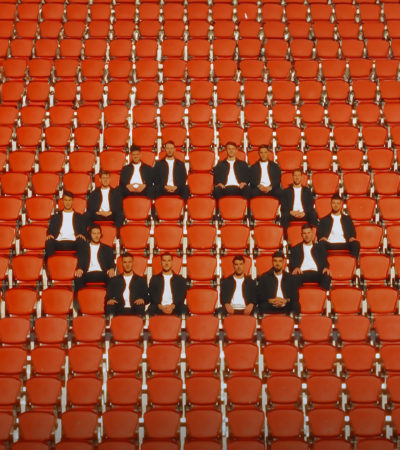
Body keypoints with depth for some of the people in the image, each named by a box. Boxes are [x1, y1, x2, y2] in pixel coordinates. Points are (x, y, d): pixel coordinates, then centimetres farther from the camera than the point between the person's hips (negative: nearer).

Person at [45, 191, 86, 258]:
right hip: (58, 244, 1)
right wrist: (49, 235, -7)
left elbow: (84, 232, 15)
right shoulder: (55, 217, 27)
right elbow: (50, 231, 18)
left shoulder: (80, 217, 25)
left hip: (73, 243, -1)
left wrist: (81, 235, -9)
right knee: (49, 242, -33)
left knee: (81, 241, -35)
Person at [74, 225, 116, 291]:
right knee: (78, 278, -35)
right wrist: (79, 269, -13)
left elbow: (111, 263, 13)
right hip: (88, 274, 0)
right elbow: (80, 262, 12)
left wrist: (112, 269, -12)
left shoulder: (107, 249, 26)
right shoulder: (83, 248, 24)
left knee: (112, 278, -35)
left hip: (102, 274, 0)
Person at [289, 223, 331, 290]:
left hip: (316, 273, 1)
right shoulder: (295, 249, 25)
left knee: (327, 275, -34)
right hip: (302, 274, 0)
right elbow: (291, 264, 14)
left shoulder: (320, 248, 27)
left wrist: (325, 267, -8)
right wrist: (295, 268, -11)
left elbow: (324, 262, 17)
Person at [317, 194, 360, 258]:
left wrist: (352, 238, -6)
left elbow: (352, 233, 18)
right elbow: (319, 233, 12)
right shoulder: (324, 220, 22)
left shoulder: (347, 219, 26)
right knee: (321, 244, -34)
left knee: (356, 243, -30)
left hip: (344, 245, 1)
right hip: (330, 244, -1)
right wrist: (322, 238, -11)